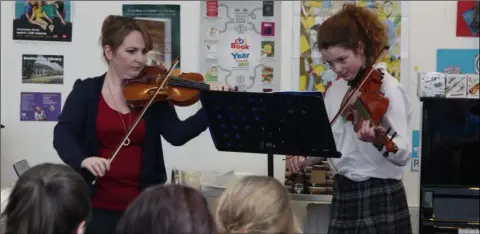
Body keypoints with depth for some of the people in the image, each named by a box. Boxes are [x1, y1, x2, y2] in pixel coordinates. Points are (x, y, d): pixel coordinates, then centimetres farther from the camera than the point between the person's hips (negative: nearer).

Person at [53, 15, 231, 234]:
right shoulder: (86, 91, 1)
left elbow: (177, 135, -9)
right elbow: (62, 135, -11)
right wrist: (83, 160, -31)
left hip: (144, 204, 2)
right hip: (98, 204, -1)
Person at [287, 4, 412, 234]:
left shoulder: (388, 88, -11)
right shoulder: (334, 90, 9)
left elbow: (403, 154, -20)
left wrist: (379, 141, -40)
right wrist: (303, 156, -6)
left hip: (380, 198, -6)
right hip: (342, 195, 6)